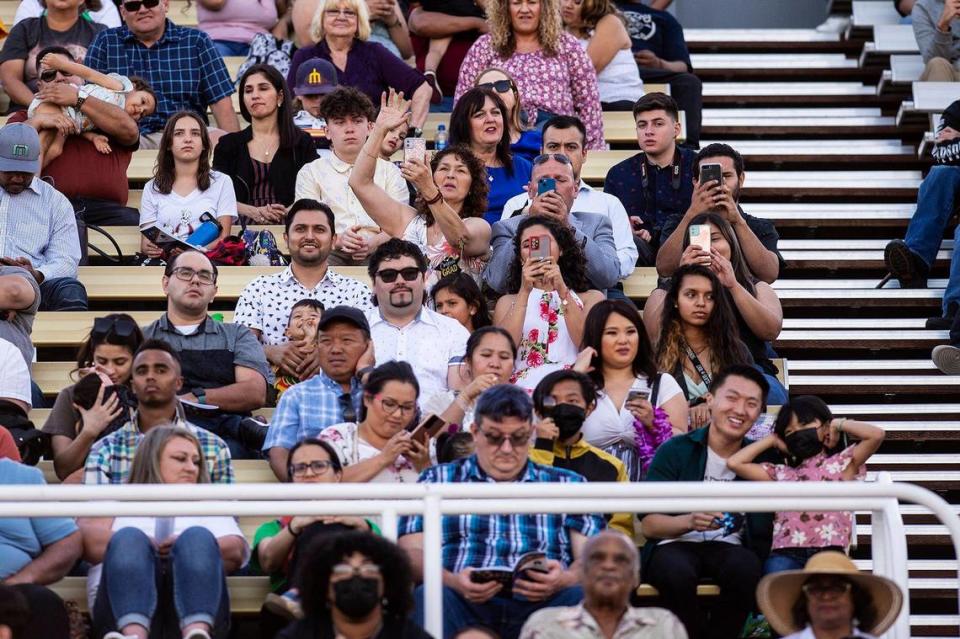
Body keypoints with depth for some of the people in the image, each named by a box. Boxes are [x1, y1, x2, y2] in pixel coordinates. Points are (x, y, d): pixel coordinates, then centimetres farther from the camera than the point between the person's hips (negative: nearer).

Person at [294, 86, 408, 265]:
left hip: (376, 252, 1)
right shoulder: (310, 173, 18)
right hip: (331, 251, 0)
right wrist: (338, 240, -19)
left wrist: (374, 242, -17)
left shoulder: (389, 172, 20)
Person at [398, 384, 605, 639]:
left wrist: (565, 579, -14)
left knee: (583, 598, -33)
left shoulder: (567, 484, 23)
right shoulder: (438, 480, 21)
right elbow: (412, 552, 8)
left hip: (538, 606, 1)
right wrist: (452, 582, -16)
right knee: (429, 596, -36)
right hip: (464, 605, -1)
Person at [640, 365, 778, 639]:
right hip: (675, 544, -2)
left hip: (729, 547, 2)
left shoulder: (762, 457, 10)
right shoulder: (675, 450, 1)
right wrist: (689, 521, -25)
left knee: (746, 569, -33)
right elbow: (648, 524, -4)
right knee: (677, 573, -36)